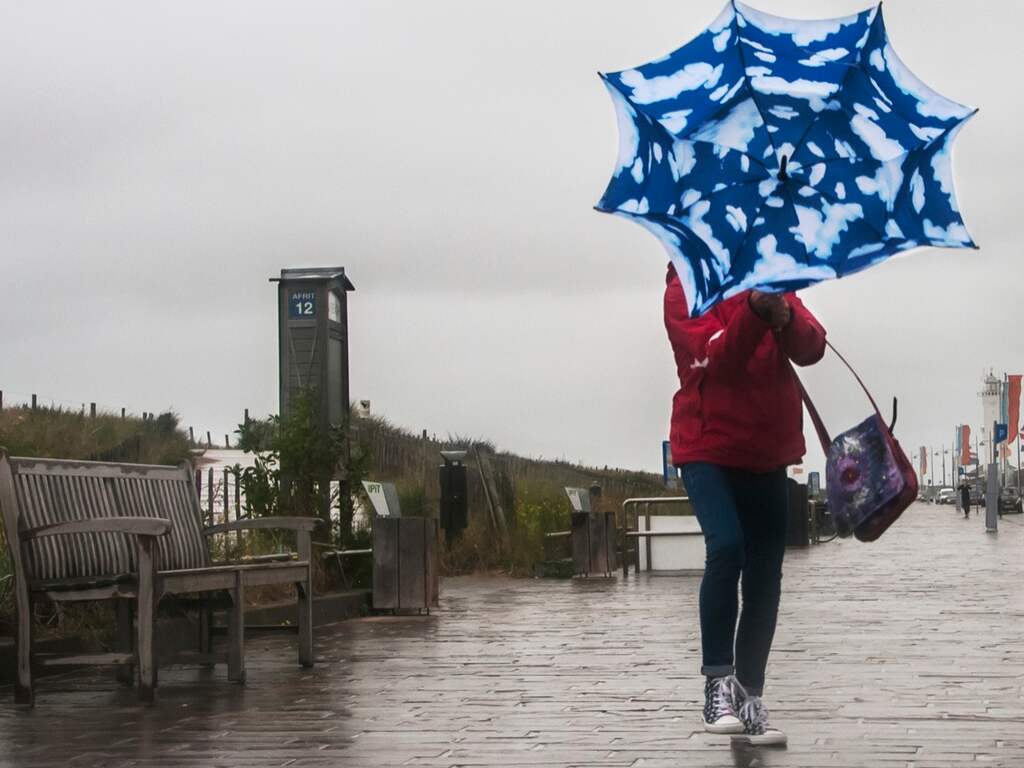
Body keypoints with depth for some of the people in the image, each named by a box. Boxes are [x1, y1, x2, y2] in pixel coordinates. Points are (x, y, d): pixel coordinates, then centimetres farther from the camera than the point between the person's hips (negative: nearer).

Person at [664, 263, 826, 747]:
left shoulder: (774, 284, 5)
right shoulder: (684, 291, -6)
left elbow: (811, 348, -12)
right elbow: (716, 358, -23)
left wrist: (783, 317, -33)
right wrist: (754, 309, -38)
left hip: (767, 453, 5)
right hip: (707, 448, -5)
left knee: (765, 579, 6)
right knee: (726, 547, -26)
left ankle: (749, 698, 16)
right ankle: (718, 681, -18)